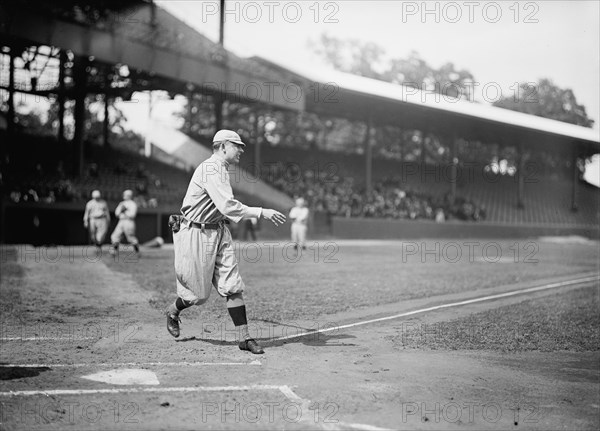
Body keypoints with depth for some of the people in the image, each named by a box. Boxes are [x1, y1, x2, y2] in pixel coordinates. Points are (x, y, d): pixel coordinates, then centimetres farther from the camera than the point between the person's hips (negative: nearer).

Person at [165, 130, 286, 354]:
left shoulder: (221, 170, 12)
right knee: (199, 292, 3)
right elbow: (227, 206, -31)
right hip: (196, 233, -9)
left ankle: (245, 338, 0)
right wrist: (261, 212, -33)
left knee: (232, 286, 0)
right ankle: (173, 311, 34)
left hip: (218, 231, 9)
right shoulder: (210, 169, -20)